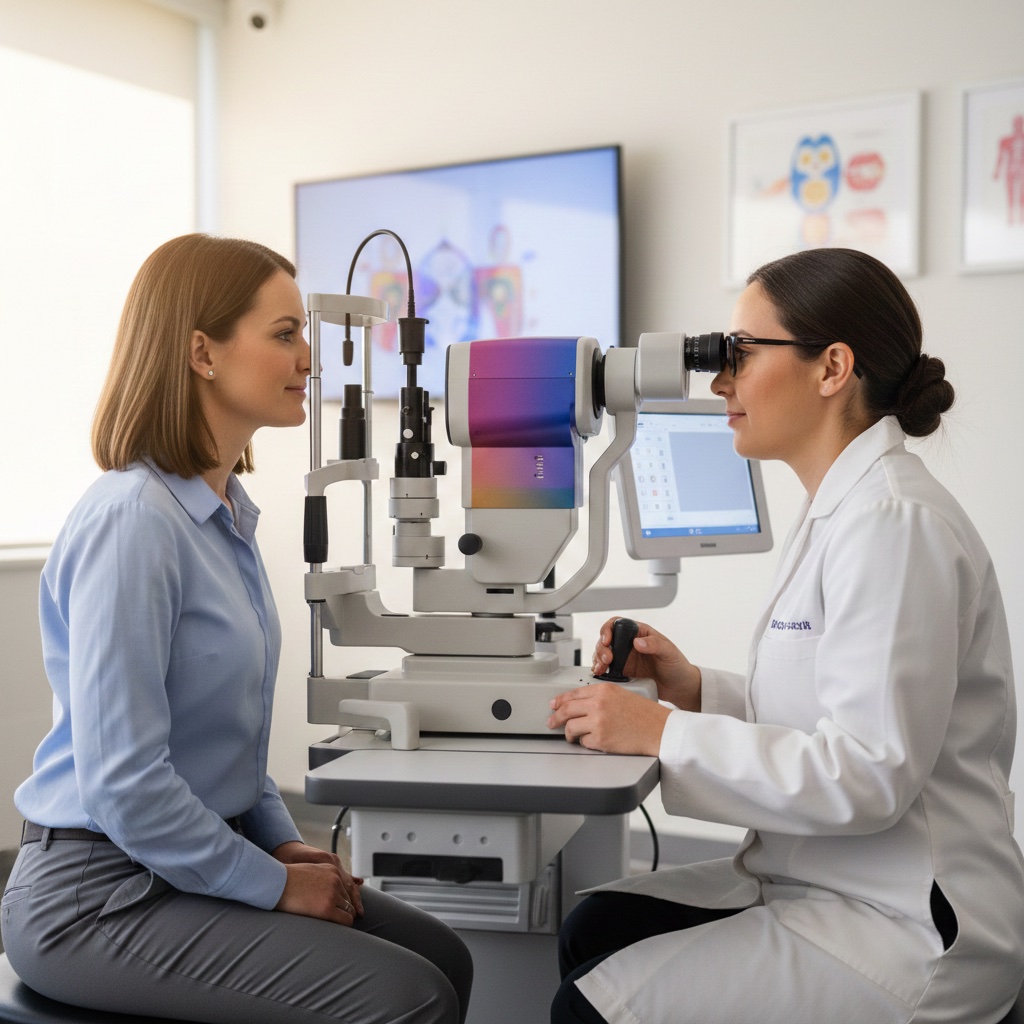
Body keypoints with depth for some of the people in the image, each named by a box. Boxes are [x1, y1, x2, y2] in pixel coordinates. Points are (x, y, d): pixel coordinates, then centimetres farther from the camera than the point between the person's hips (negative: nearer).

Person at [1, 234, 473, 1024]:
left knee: (444, 959, 4)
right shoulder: (132, 520, -21)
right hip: (102, 893, -9)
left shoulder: (226, 512, 8)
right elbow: (121, 784, -23)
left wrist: (285, 844, 7)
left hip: (196, 860, 9)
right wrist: (274, 885, -15)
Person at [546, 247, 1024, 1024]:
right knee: (592, 930, 3)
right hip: (826, 881, 9)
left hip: (905, 929, -9)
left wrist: (664, 733, -23)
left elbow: (871, 772, -26)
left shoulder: (892, 523, -20)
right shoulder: (841, 509, 12)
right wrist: (693, 689, 1)